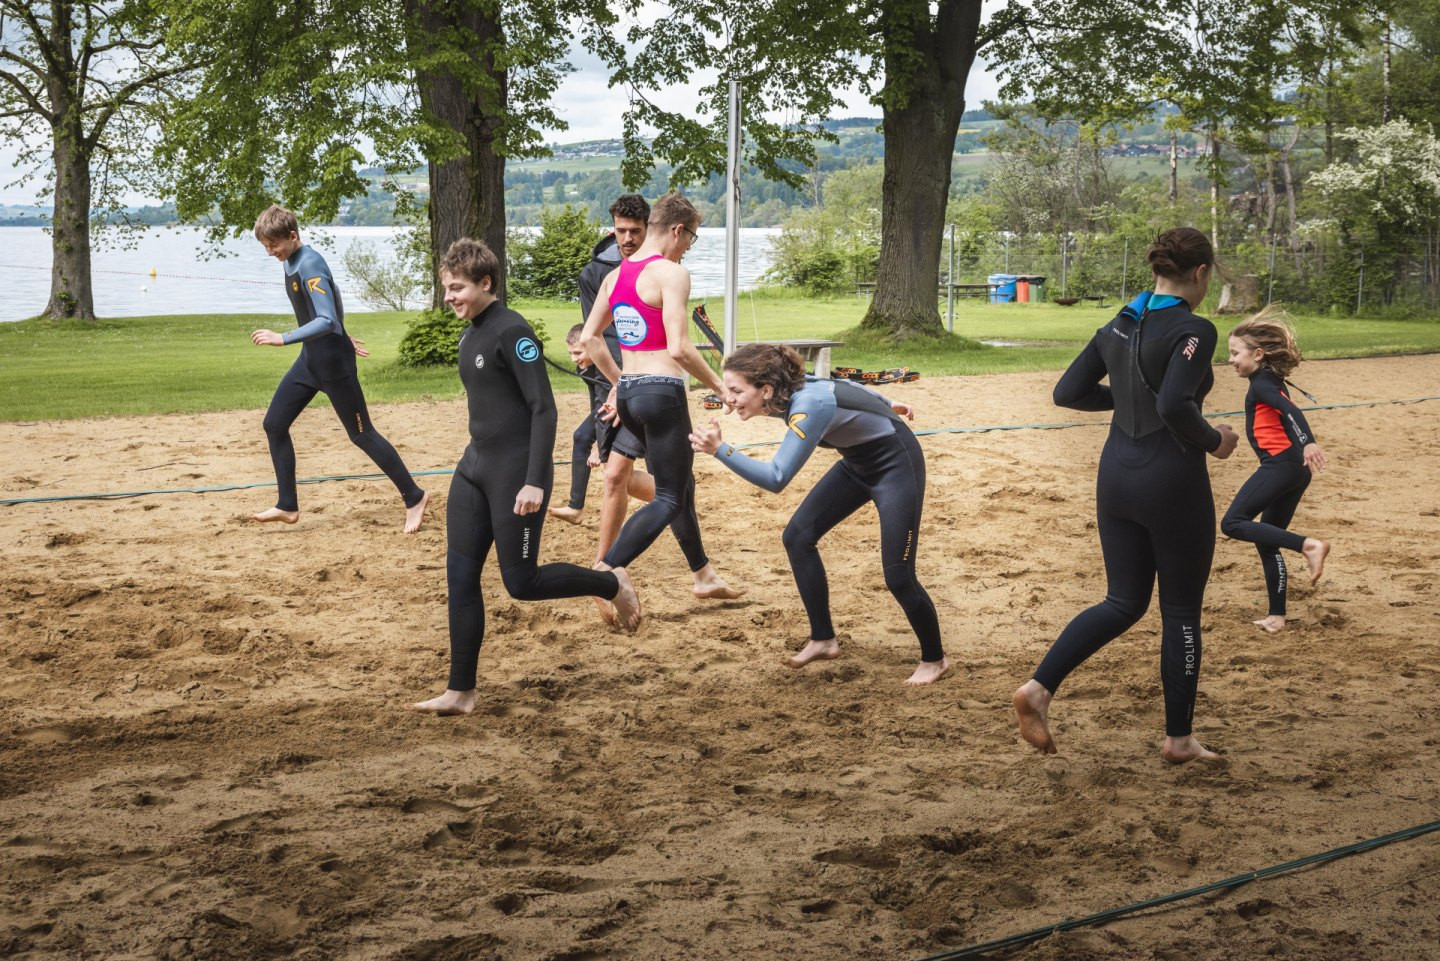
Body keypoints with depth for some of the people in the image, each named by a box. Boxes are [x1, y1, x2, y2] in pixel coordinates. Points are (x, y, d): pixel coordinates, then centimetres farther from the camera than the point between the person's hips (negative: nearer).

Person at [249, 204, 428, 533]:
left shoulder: (310, 266, -22)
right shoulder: (292, 262, 7)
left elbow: (327, 321, -30)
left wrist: (283, 339, -36)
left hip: (333, 363, -10)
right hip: (310, 360, 10)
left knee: (361, 434, -1)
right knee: (274, 425, 7)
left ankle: (414, 498, 10)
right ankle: (287, 506, 14)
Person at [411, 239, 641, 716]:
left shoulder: (511, 331, -15)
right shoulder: (470, 336, 11)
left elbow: (543, 408, -19)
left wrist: (535, 481, -24)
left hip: (515, 471, -9)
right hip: (475, 467, 9)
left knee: (521, 583, -2)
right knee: (460, 580, 3)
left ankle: (612, 584, 22)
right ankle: (460, 691, 8)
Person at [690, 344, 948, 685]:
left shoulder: (809, 406, -35)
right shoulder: (788, 391, -11)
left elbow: (776, 479, -40)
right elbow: (843, 388, 8)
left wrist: (720, 450, -47)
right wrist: (885, 406, 24)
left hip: (896, 463, -9)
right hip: (859, 462, 9)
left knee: (898, 576, -10)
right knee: (797, 537, 3)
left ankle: (934, 660, 14)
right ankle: (823, 641, 14)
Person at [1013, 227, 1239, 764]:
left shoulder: (1120, 325, 6)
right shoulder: (1194, 330, -15)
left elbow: (1068, 392, 8)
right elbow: (1175, 405, -29)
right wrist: (1213, 441, -12)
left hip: (1116, 475, 7)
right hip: (1173, 480, -7)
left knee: (1123, 602, 16)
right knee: (1181, 612, 9)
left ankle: (1039, 688, -2)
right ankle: (1179, 739, 19)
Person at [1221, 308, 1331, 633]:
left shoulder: (1261, 383, -7)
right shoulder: (1272, 381, 20)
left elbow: (1290, 410, -24)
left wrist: (1308, 441, -39)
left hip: (1280, 463, -10)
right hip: (1296, 470, 10)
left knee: (1233, 523, -12)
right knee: (1267, 540, 14)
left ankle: (1308, 545, -23)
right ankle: (1277, 615, 12)